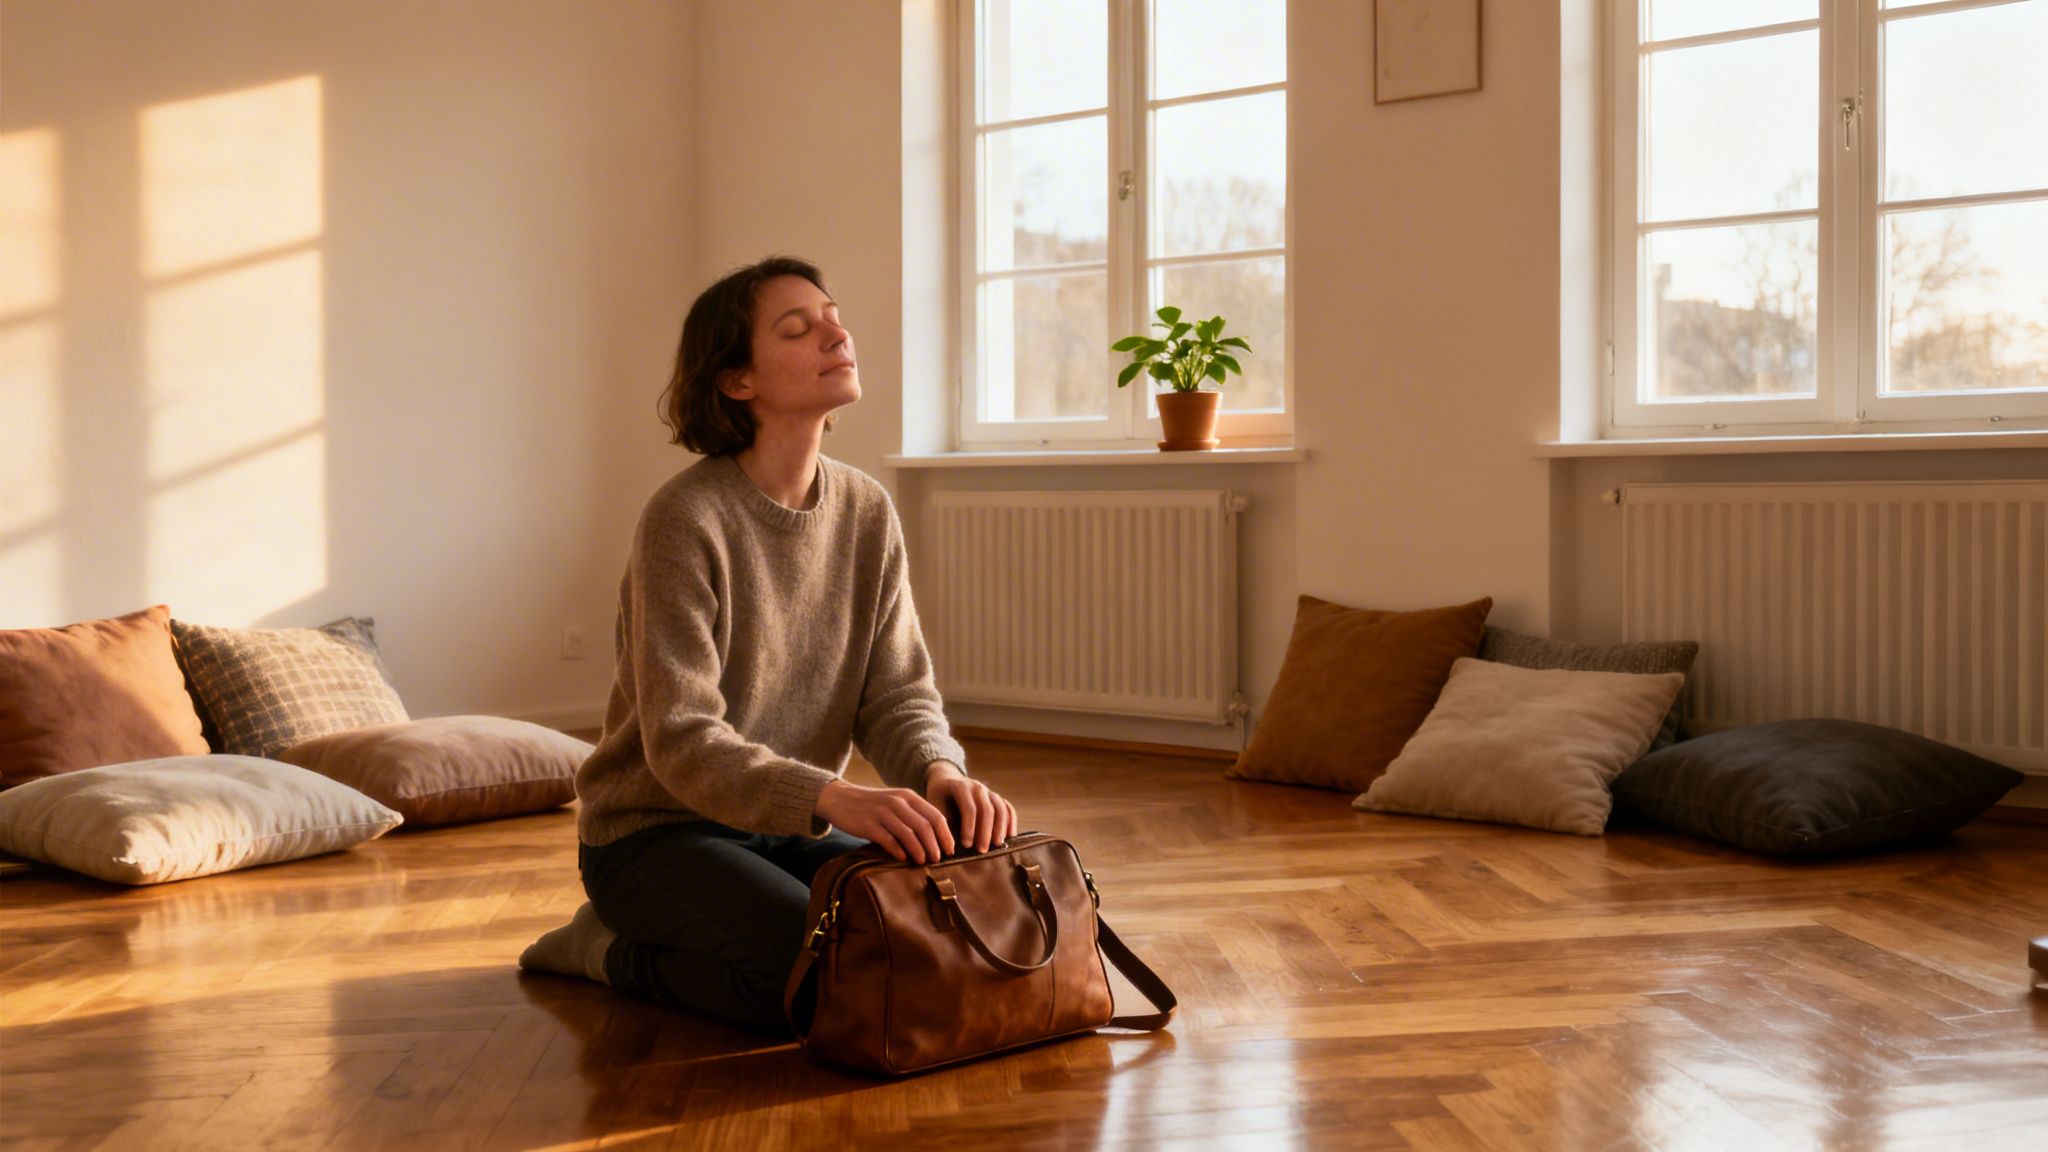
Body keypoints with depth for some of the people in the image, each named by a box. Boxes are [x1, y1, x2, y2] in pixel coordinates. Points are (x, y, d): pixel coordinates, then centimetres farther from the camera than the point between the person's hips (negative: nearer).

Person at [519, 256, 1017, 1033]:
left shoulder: (867, 512, 0)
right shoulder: (686, 520, -20)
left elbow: (898, 694, -2)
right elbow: (681, 742, -26)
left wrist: (941, 774, -26)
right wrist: (834, 799, -42)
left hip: (789, 825, 7)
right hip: (657, 831, -7)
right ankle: (614, 952, 1)